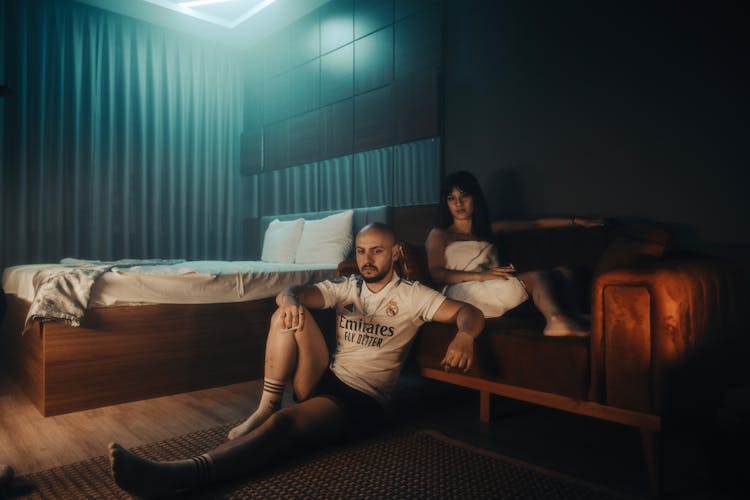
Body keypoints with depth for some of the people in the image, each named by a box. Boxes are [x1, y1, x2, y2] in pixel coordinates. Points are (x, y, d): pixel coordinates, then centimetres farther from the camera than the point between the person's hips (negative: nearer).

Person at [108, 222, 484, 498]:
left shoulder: (411, 295, 2)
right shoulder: (345, 288, 12)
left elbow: (470, 313, -7)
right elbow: (296, 292, -5)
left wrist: (464, 335, -32)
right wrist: (289, 299, -31)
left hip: (362, 401, -5)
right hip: (323, 379, 5)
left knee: (282, 424, -32)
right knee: (289, 314, -16)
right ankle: (266, 406, -14)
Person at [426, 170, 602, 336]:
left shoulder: (488, 229, 30)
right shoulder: (439, 235, 13)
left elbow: (535, 224, 32)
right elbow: (435, 273, -4)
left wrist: (575, 221, 27)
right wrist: (480, 275, -17)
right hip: (464, 291, -6)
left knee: (564, 272, -11)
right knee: (538, 277, -26)